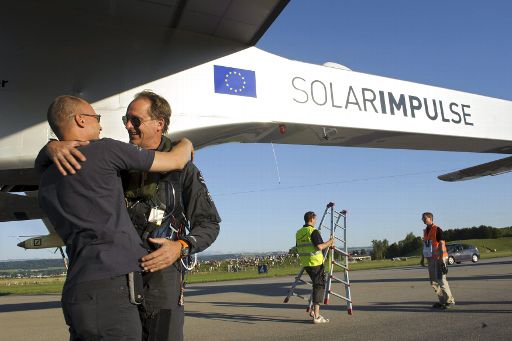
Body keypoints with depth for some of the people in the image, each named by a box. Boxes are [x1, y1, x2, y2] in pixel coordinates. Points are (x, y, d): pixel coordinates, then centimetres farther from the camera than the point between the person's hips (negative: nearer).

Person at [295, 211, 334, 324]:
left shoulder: (298, 233, 11)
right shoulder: (313, 231, -13)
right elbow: (319, 246, -21)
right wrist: (329, 242, -5)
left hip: (305, 263, 8)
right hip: (316, 263, -8)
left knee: (317, 285, 21)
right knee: (319, 286, -2)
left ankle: (313, 310, 18)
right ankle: (317, 316, -2)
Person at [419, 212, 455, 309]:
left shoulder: (437, 229, -10)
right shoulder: (425, 231, 15)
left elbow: (442, 244, -15)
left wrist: (441, 258, -21)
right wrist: (422, 258, 17)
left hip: (439, 258, -8)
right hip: (430, 259, 8)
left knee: (441, 280, -8)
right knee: (433, 282, 8)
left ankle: (450, 301, 3)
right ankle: (442, 301, 16)